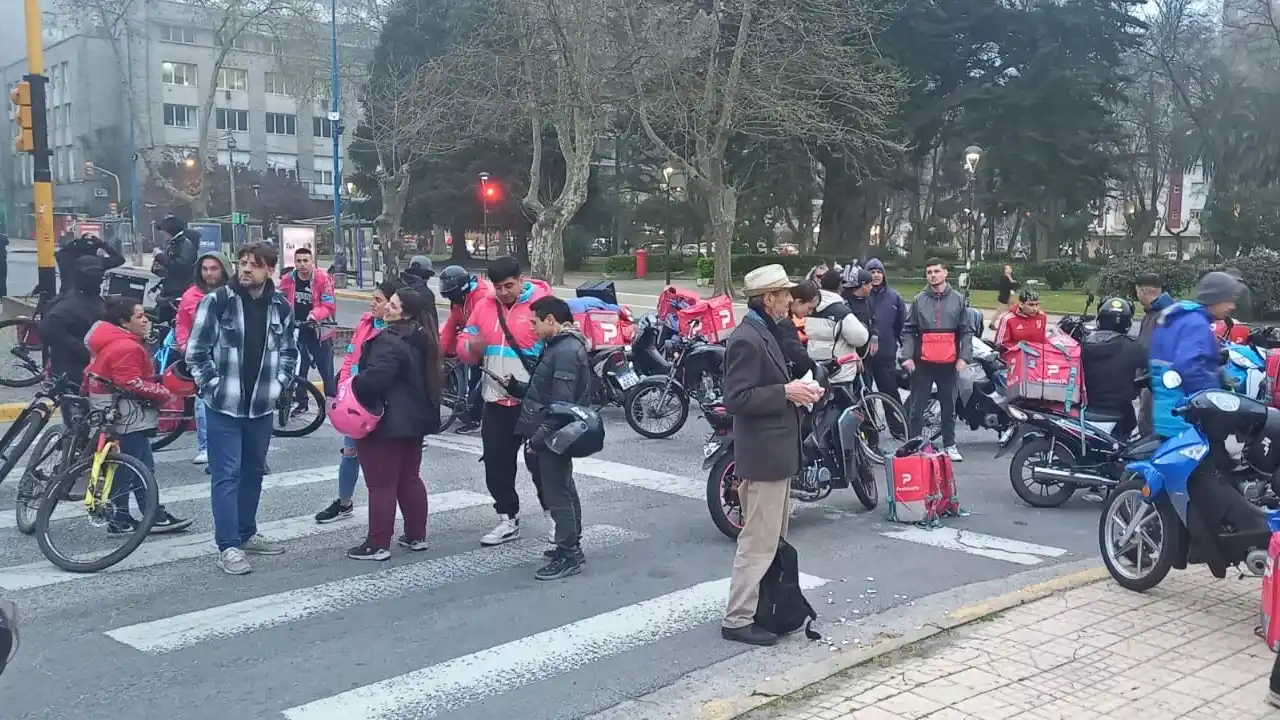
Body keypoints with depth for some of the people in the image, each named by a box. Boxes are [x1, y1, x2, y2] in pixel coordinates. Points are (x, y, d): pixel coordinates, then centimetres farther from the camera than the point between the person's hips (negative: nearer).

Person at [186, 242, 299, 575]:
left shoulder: (281, 307, 3)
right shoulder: (217, 301, -10)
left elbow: (288, 351, 13)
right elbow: (196, 350, -9)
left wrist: (278, 384, 3)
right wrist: (213, 385, -12)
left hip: (261, 405, 5)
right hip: (223, 405, -5)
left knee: (253, 472, 16)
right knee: (227, 475, -3)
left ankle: (246, 534, 30)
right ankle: (228, 547, 1)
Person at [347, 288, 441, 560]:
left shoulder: (389, 341, -21)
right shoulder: (423, 339, 10)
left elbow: (374, 378, -29)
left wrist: (352, 385, -12)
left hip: (387, 423, -9)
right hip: (415, 420, 10)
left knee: (381, 484, -3)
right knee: (409, 478, 17)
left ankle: (378, 544, 2)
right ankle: (416, 536, 24)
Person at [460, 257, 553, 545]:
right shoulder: (483, 307, 7)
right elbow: (463, 347, 12)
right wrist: (472, 348, -11)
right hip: (496, 401, 6)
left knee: (540, 462, 2)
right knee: (496, 463, 13)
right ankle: (508, 519, 27)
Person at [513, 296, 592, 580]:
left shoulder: (566, 350, -19)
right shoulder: (558, 345, 14)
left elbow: (561, 403, -24)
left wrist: (539, 436, -22)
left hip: (553, 435, -11)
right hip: (552, 434, 11)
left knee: (557, 495, -5)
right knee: (564, 490, 17)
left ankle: (568, 556, 0)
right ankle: (571, 547, 28)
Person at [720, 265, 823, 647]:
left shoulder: (764, 333, 13)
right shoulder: (747, 339, -19)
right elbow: (737, 398, -24)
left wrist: (796, 390, 7)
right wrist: (786, 392, -23)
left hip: (777, 450, 11)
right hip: (763, 454, -11)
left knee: (774, 539, 19)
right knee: (758, 542, -5)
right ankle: (737, 620, 3)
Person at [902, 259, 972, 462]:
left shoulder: (958, 300, 7)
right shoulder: (919, 300, 6)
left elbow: (966, 331, 5)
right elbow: (908, 330, 4)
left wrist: (964, 356, -6)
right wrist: (907, 356, -8)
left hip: (949, 363, 1)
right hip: (923, 363, -1)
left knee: (949, 406, 9)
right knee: (917, 407, 2)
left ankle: (950, 445, 19)